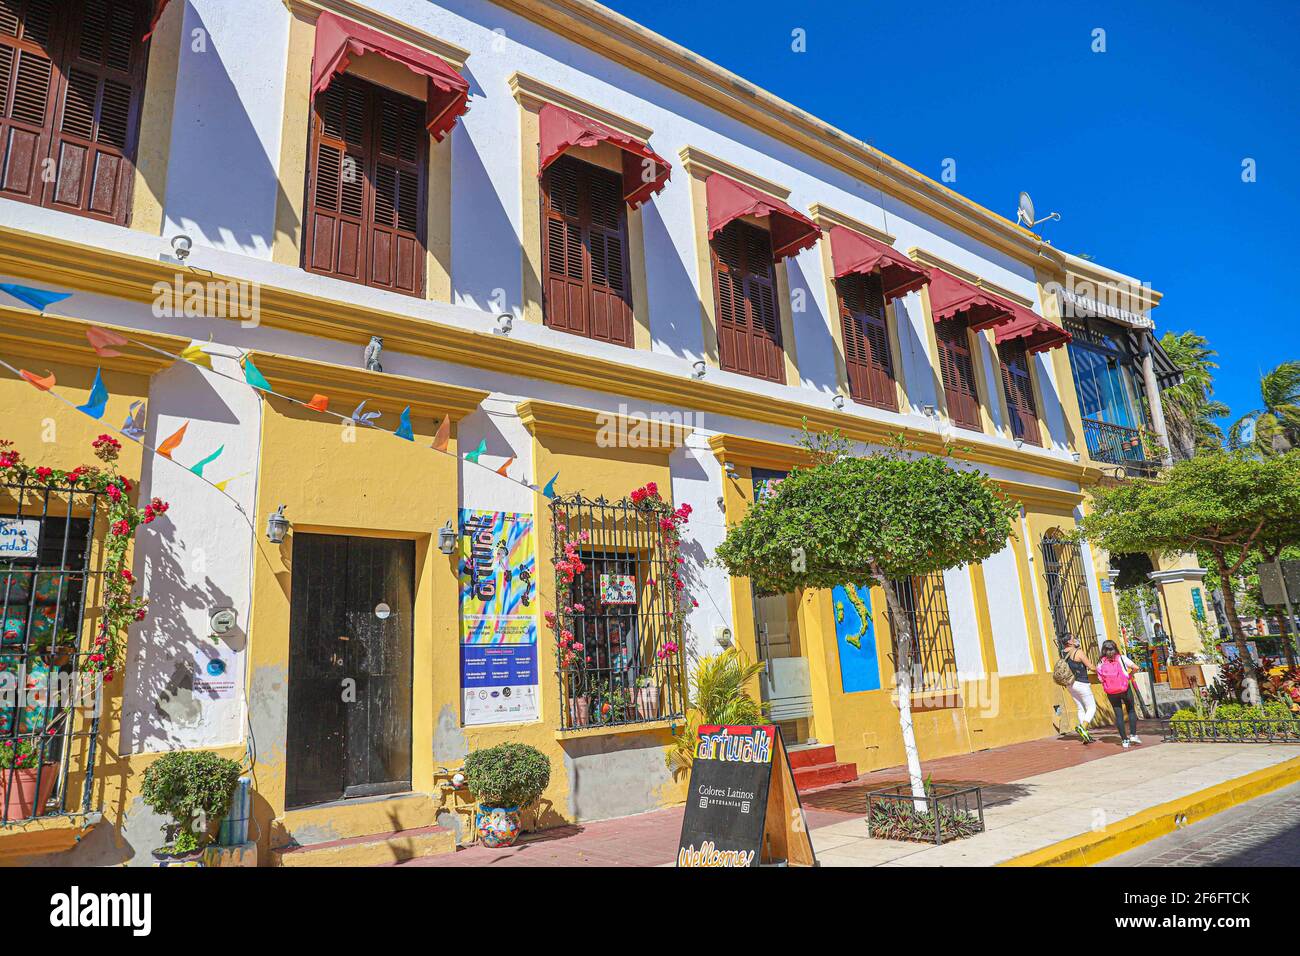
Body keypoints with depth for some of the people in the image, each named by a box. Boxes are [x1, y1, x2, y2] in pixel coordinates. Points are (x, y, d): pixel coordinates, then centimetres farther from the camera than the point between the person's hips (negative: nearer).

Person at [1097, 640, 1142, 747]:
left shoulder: (1100, 663, -1)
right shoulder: (1121, 658, -4)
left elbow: (1100, 679, -1)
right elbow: (1135, 668, -10)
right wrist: (1129, 676, 5)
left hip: (1111, 693, 1)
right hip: (1125, 689, -1)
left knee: (1118, 714, 8)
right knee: (1131, 710, 19)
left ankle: (1124, 739, 9)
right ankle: (1133, 734, 12)